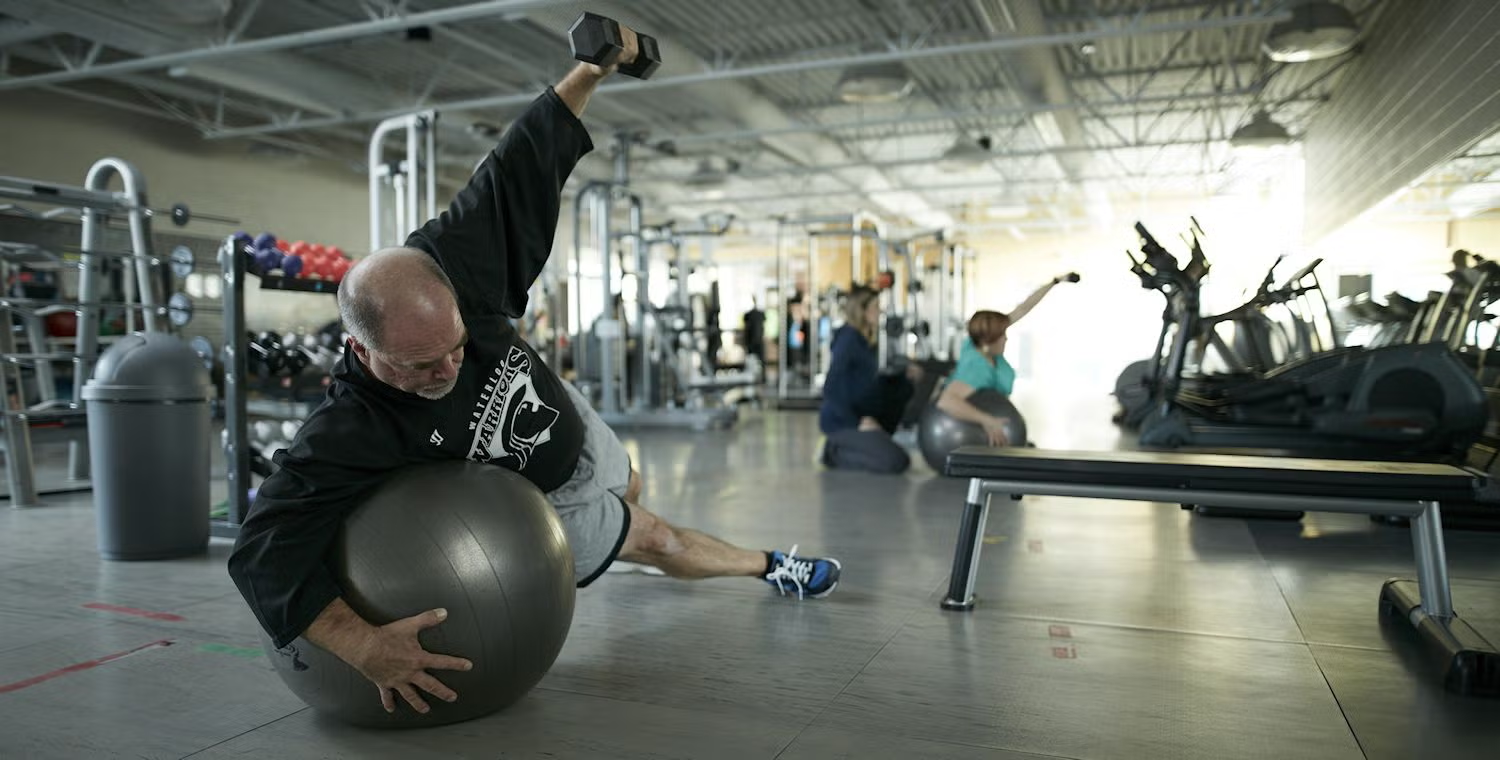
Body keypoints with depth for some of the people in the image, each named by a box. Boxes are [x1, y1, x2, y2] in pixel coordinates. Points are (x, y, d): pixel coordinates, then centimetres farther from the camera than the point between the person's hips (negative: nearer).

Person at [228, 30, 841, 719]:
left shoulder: (447, 266, -34)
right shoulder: (349, 431, -42)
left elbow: (517, 170, -26)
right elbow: (265, 551, -45)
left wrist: (590, 73, -28)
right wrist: (361, 642, -58)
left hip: (568, 425, 5)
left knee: (629, 491, 34)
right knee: (656, 539, 12)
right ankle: (774, 569, 41)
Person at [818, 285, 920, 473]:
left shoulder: (867, 339, 9)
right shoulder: (849, 340, -18)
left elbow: (872, 380, 22)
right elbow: (831, 390, -24)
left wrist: (905, 374, 9)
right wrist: (857, 423, -22)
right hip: (841, 421, -9)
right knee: (898, 461, -18)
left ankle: (873, 443, 11)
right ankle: (834, 452, -4)